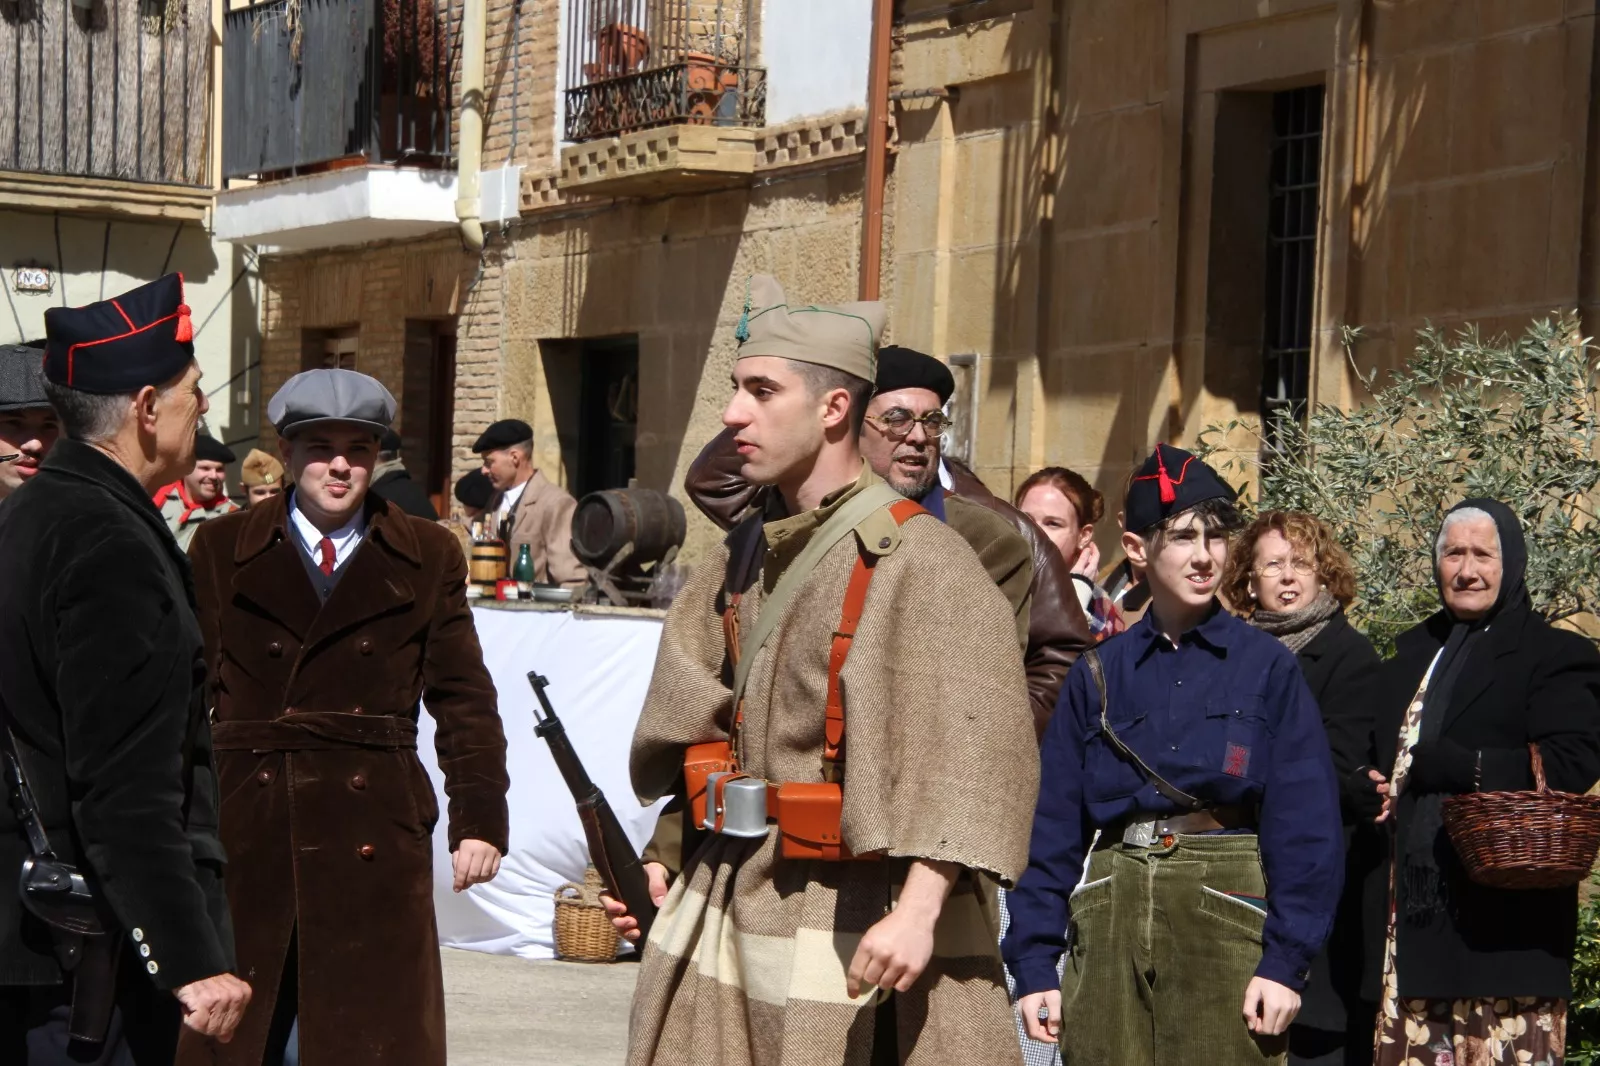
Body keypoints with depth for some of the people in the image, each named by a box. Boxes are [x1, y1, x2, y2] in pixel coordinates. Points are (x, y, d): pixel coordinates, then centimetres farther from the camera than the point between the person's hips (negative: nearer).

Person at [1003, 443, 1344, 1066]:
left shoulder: (1266, 667, 2)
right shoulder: (1099, 675, 8)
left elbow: (1304, 821, -3)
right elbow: (1056, 823, 7)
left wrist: (1286, 959, -11)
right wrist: (1033, 961, 1)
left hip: (1225, 917, -2)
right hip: (1112, 917, 2)